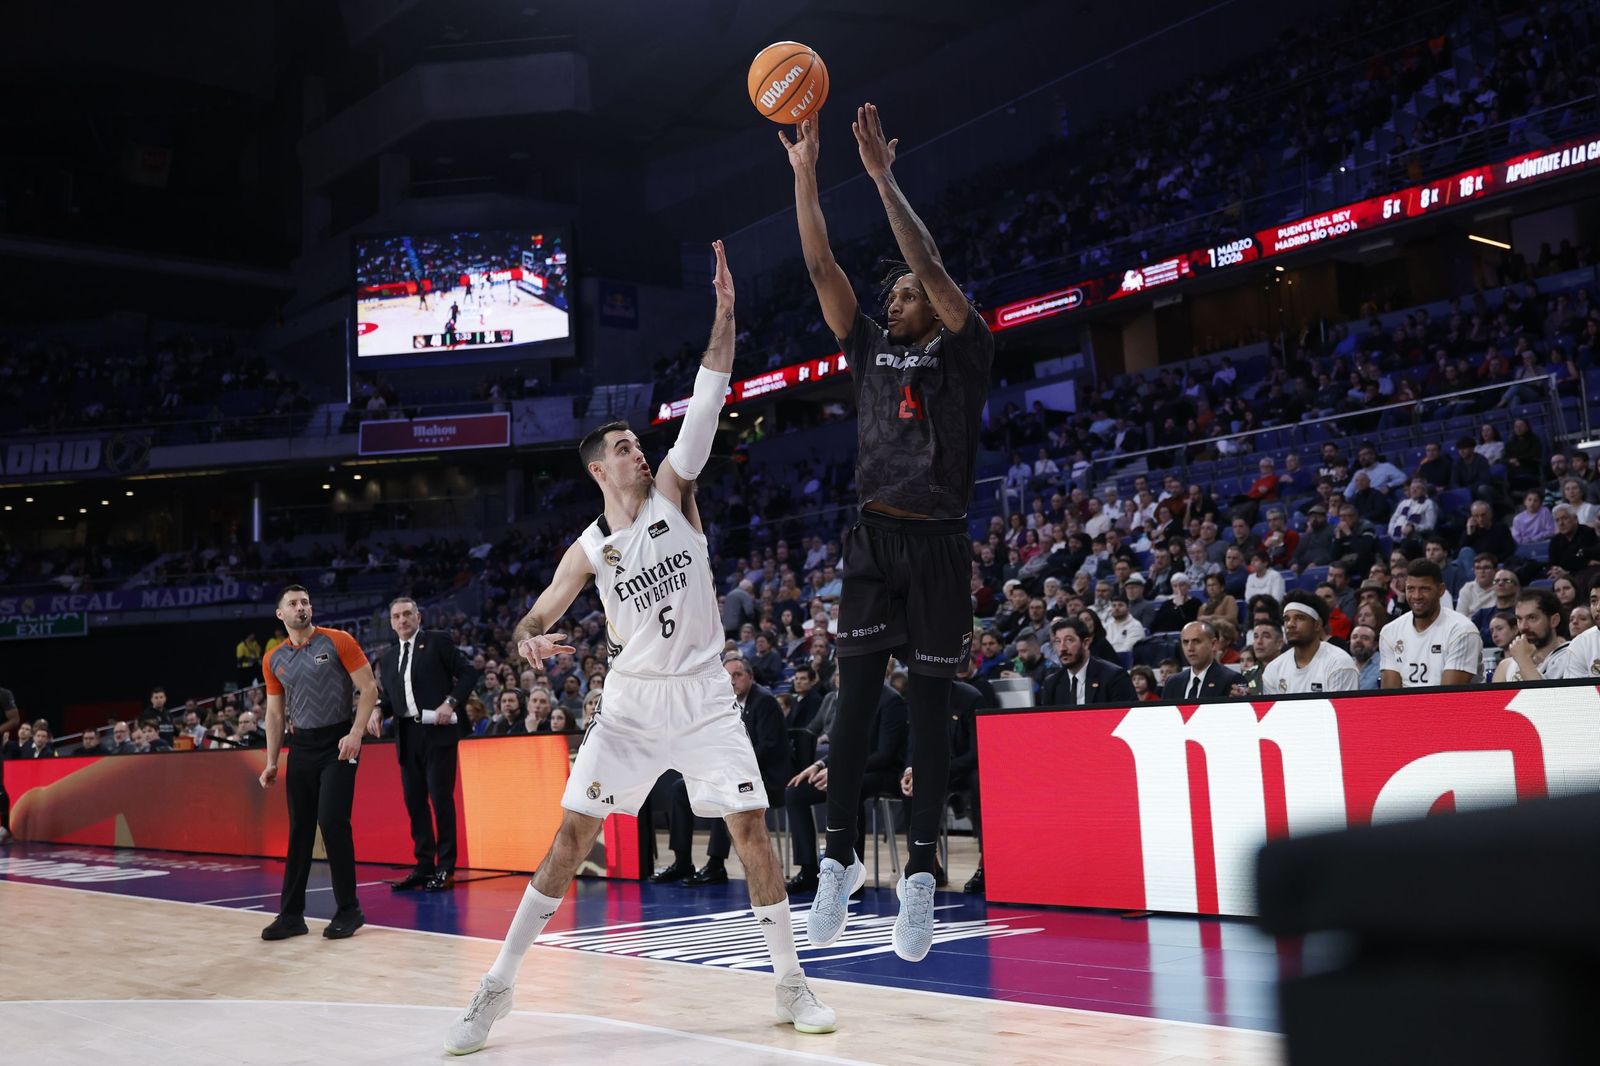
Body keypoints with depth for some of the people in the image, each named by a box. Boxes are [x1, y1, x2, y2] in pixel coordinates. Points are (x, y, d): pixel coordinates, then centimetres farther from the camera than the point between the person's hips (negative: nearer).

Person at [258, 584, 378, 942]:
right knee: (299, 829, 7)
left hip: (337, 742, -5)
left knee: (332, 822, -12)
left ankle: (349, 910, -1)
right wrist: (271, 762, 8)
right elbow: (275, 713, 14)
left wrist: (356, 733, -18)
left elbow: (369, 688, -7)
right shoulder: (273, 660, 8)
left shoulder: (337, 641, -6)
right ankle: (291, 914, 13)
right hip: (302, 745, 5)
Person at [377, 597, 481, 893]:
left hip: (438, 731, -6)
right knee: (414, 800, 6)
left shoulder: (438, 641, 2)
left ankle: (445, 869, -1)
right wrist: (379, 710, -1)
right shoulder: (388, 659, 18)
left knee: (441, 798, -6)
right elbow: (388, 697, 20)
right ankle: (424, 866, 14)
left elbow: (468, 673, -1)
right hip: (407, 735, 6)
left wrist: (451, 702, -13)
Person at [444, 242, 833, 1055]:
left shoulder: (673, 492, 0)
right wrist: (530, 642, -20)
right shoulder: (587, 551, 1)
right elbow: (533, 623, 5)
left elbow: (707, 403, -9)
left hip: (704, 696, 0)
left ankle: (791, 983, 10)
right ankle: (497, 987, 8)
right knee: (572, 835, -1)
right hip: (632, 701, 0)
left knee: (750, 828, -4)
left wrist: (724, 313, -17)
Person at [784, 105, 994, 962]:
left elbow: (930, 265, -12)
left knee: (929, 712, 0)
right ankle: (839, 859, 5)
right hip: (874, 538, 4)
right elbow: (823, 270, 6)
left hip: (937, 544, -3)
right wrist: (804, 173, 0)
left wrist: (882, 175, -13)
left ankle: (920, 876, 5)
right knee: (854, 700, -2)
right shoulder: (871, 350, 14)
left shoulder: (963, 352, 2)